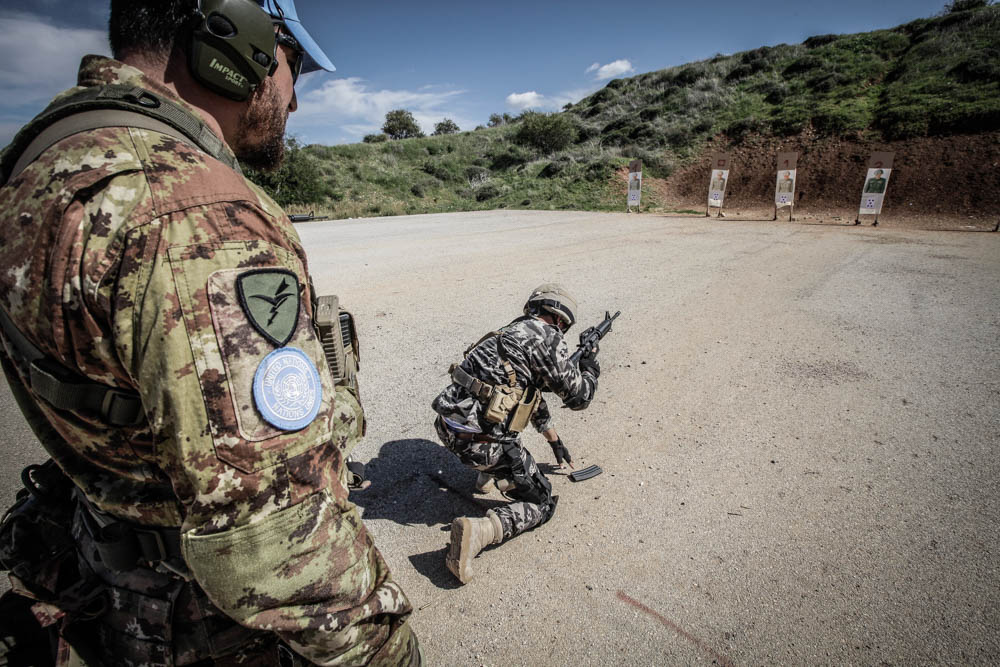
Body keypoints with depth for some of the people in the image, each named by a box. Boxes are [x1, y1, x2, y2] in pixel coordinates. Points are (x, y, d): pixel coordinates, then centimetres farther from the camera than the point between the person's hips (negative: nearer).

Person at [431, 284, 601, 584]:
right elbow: (579, 397, 0)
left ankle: (487, 475, 36)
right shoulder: (548, 338, -7)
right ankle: (477, 531, -14)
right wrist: (590, 369, 22)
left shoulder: (512, 333, 21)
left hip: (448, 426, 9)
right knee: (542, 503, 10)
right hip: (480, 441, -8)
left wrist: (555, 441, 40)